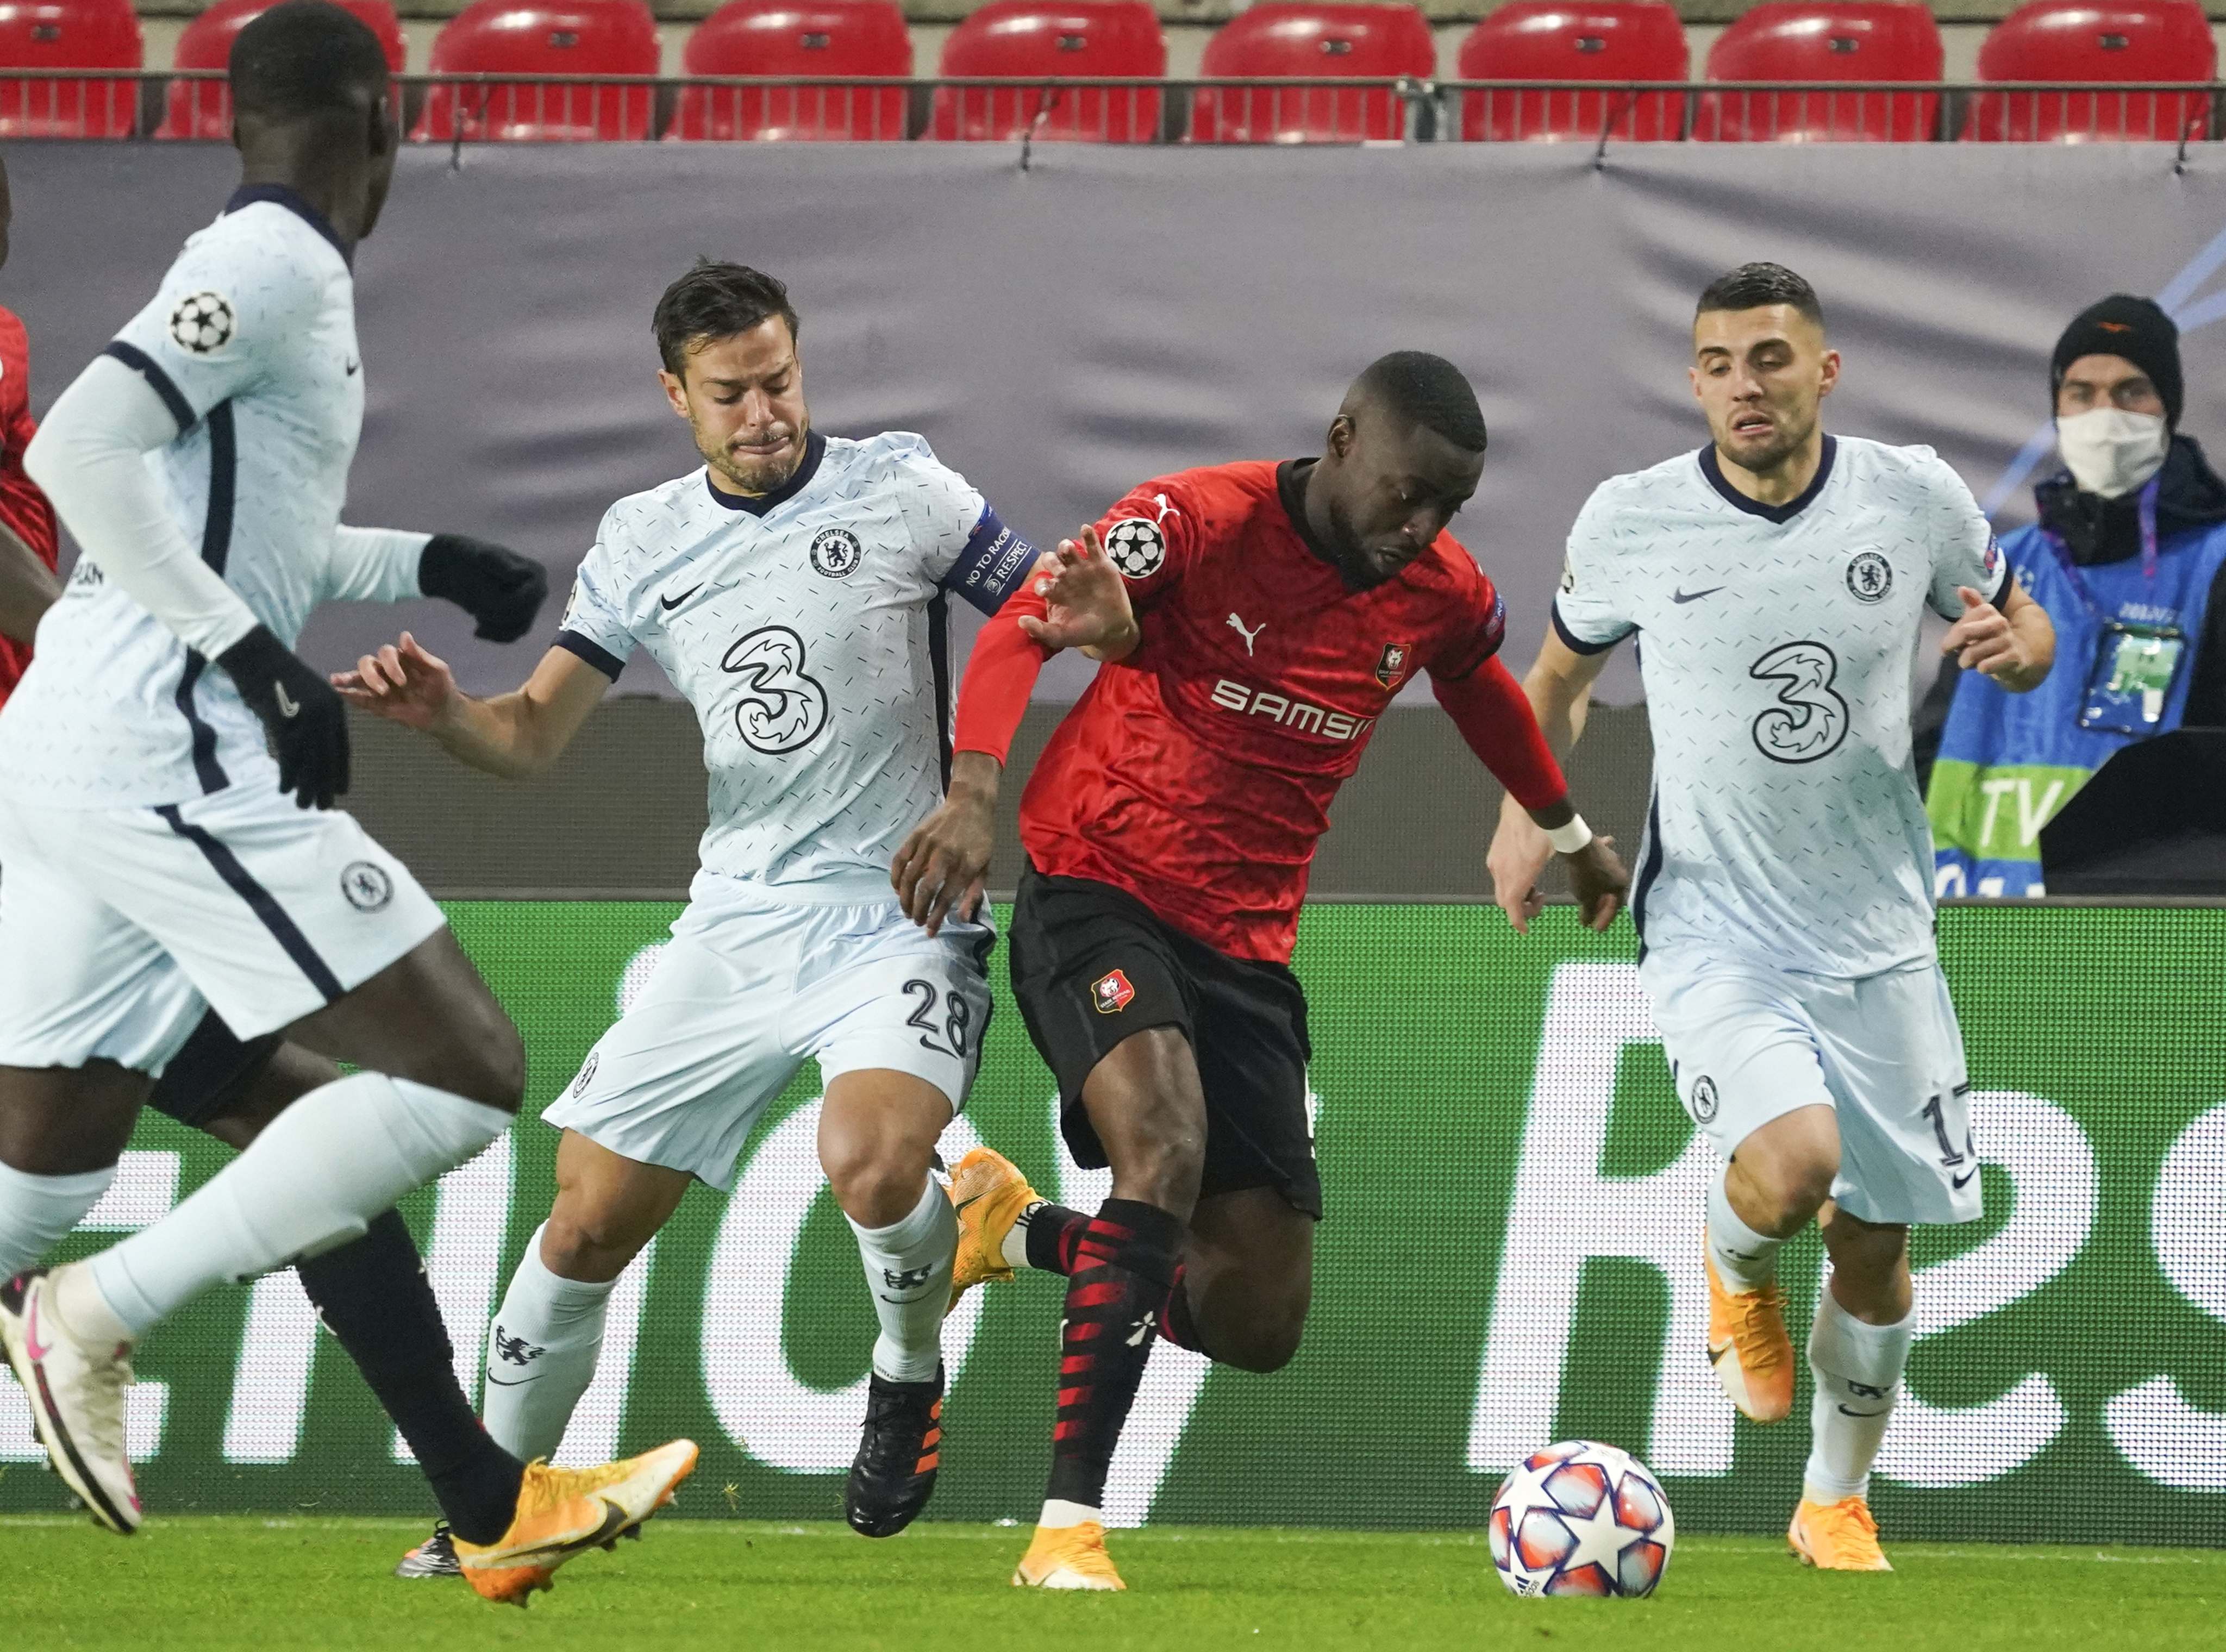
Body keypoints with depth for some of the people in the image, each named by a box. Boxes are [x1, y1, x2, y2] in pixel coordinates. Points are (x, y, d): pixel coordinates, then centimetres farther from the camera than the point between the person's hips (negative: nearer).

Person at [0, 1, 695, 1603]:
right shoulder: (280, 268, -9)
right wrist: (258, 658, -20)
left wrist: (419, 564, 34)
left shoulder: (250, 267, 21)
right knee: (463, 1075, -9)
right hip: (166, 753, -10)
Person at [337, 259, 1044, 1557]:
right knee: (589, 1220, 1)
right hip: (741, 920, 4)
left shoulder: (899, 488, -4)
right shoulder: (645, 543, 7)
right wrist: (443, 712, -16)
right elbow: (535, 735, 6)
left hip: (900, 916, -4)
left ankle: (910, 1377, -1)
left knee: (870, 1160, -32)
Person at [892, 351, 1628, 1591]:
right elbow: (1021, 630, -22)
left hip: (1250, 945, 6)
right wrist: (975, 794, -38)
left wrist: (1571, 834, 42)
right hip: (1099, 891, -6)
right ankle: (1070, 1526, -30)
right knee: (1167, 1149, -33)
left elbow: (1486, 695, 27)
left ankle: (1023, 1230, 30)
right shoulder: (1202, 520, -13)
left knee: (1260, 1327, 1)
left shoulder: (1445, 595, 4)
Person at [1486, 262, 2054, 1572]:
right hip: (1714, 930, -2)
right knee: (1794, 1163, -29)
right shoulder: (1631, 523, -6)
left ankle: (1838, 1509, 34)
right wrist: (1528, 812, 0)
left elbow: (2018, 621, 11)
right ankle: (1737, 1268, 9)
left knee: (1877, 1245, 10)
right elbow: (1566, 667, 13)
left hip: (1879, 935, 3)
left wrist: (2016, 646, -13)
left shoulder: (1915, 498, -5)